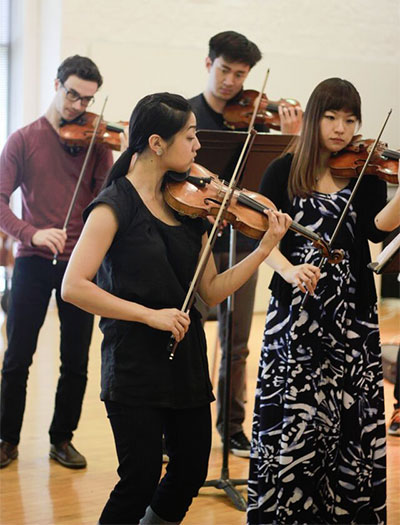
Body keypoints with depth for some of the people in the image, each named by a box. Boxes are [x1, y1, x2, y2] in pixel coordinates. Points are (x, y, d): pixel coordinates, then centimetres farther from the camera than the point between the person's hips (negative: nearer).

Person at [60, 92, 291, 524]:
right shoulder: (116, 205, -11)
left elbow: (212, 291, 6)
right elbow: (73, 287, -19)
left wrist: (265, 249, -4)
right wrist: (150, 314, -21)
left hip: (187, 358, 7)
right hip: (134, 363, -6)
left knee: (191, 472, 13)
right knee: (141, 480, -3)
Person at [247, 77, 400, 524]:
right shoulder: (284, 172, 3)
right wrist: (289, 270, -23)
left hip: (352, 309, 2)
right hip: (296, 309, -1)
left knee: (352, 411, 2)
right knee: (292, 409, -3)